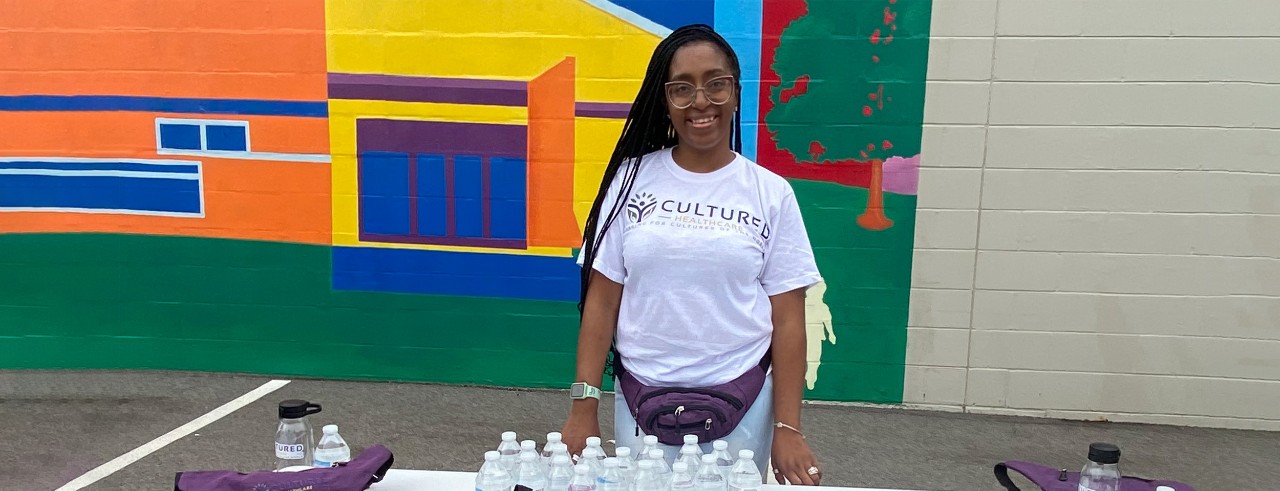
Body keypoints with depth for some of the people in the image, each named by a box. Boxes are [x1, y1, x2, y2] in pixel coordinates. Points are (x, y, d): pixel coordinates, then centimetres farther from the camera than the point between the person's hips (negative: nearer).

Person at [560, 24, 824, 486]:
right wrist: (584, 406, -4)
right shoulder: (632, 180, -2)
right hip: (641, 401, 1)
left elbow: (787, 317, -2)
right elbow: (601, 299, -1)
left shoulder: (771, 193, -3)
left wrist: (788, 428, -5)